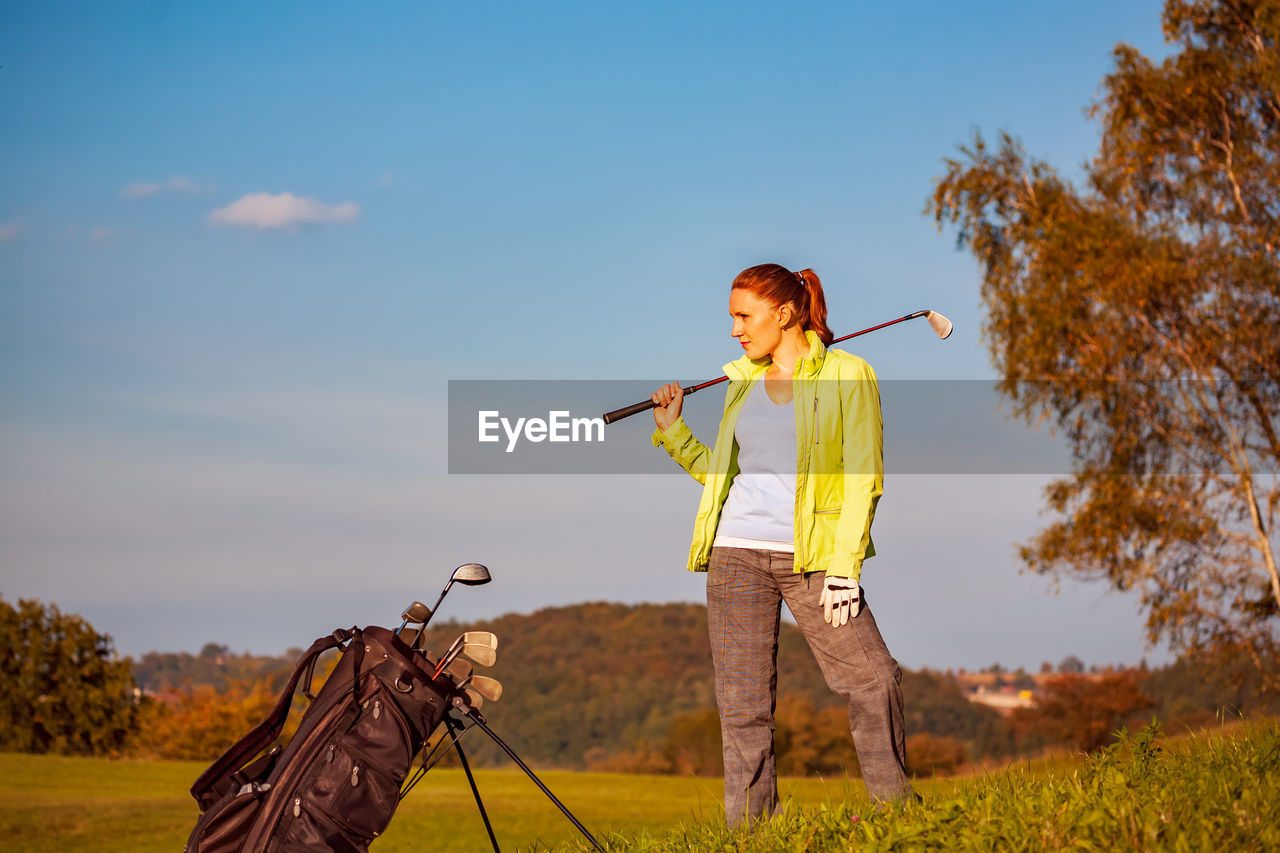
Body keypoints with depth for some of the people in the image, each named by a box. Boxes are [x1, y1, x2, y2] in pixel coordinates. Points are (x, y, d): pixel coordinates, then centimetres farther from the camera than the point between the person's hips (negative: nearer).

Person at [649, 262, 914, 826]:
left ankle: (897, 810, 6)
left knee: (873, 681, -11)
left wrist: (844, 567, -13)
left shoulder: (847, 376, 0)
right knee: (742, 704, 1)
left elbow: (863, 479, -6)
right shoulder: (742, 383, 15)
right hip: (736, 553, 4)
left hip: (812, 559, -4)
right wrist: (673, 432, 10)